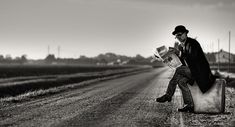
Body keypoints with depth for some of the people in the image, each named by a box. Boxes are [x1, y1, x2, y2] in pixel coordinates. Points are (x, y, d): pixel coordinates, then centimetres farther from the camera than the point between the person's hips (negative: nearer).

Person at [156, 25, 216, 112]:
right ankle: (189, 105, -20)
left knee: (179, 70, -23)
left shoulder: (193, 43, -12)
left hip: (200, 71, -8)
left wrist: (180, 54, -33)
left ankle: (168, 95, -19)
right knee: (181, 80, -20)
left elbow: (193, 58, -25)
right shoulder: (181, 46, 12)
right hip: (191, 71, 8)